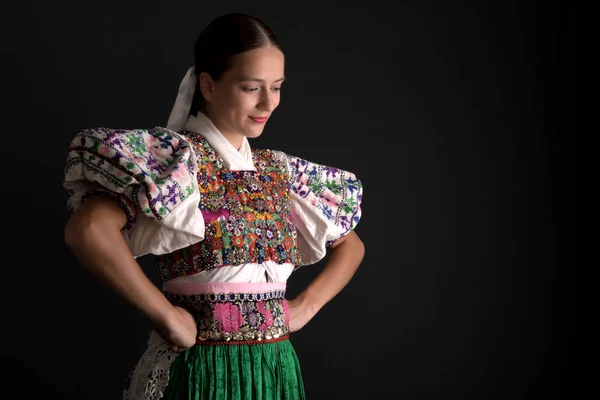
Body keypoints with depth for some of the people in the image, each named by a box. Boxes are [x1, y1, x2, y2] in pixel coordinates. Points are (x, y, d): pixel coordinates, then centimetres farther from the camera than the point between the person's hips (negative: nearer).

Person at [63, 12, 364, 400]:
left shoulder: (281, 170, 7)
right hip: (204, 368, -6)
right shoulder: (177, 156, -11)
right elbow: (88, 228, -27)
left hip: (278, 366, 6)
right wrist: (166, 315, -20)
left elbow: (351, 245, 20)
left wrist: (306, 305, 4)